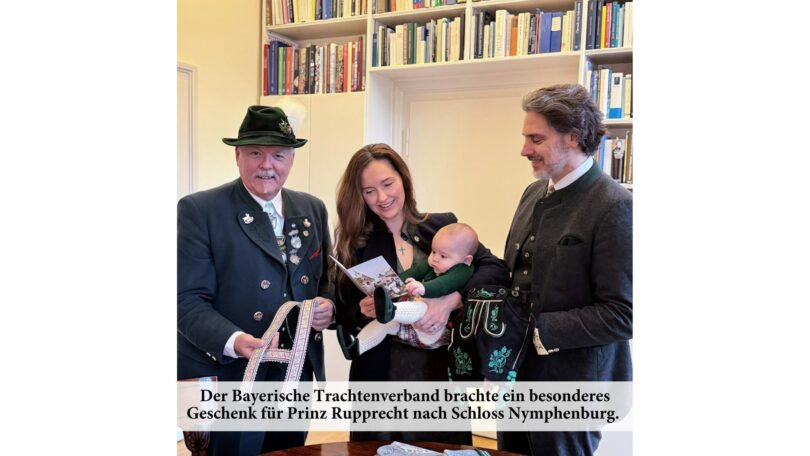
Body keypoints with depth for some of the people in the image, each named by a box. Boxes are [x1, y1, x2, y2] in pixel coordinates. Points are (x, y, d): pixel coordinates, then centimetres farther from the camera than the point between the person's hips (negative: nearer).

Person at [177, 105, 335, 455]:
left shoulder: (312, 210, 9)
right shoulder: (199, 210, -9)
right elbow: (188, 301, -13)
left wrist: (328, 306, -6)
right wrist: (234, 341, -30)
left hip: (296, 375, 5)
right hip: (226, 381, -5)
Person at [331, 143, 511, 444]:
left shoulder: (443, 226, 0)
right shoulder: (355, 244, 1)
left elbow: (497, 271, -11)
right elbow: (344, 317, 2)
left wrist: (450, 300, -25)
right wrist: (363, 311, -19)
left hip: (443, 374, 0)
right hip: (380, 379, 0)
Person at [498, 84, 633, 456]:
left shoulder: (615, 207, -17)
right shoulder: (534, 194, 9)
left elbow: (622, 314, -20)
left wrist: (538, 330, -19)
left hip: (570, 383, -7)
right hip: (518, 373, 7)